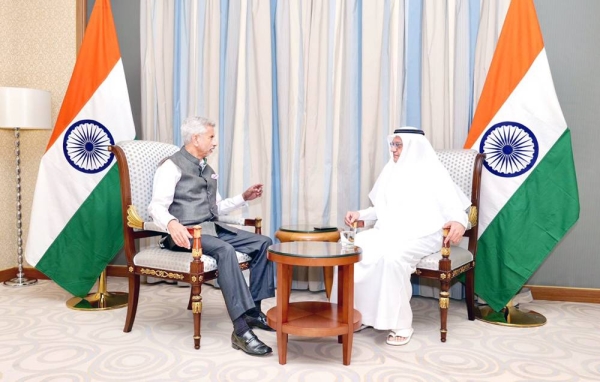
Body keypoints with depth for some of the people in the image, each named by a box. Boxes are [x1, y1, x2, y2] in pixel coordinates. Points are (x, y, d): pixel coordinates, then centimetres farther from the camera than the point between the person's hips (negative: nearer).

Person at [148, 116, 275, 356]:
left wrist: (244, 198, 18)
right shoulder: (172, 167, -5)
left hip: (212, 228, 8)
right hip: (187, 233, -8)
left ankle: (253, 311, -2)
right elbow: (157, 207, -17)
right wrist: (172, 224, -38)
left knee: (262, 243, -6)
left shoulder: (207, 170, 20)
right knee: (225, 250, -36)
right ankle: (241, 330, -38)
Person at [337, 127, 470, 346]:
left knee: (392, 255, -37)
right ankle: (360, 313, -12)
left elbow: (455, 208, -10)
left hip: (421, 236, -6)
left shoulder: (432, 172, -4)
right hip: (388, 232, 6)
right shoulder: (390, 170, 15)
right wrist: (359, 214, 6)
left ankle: (400, 324, -23)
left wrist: (458, 222, -33)